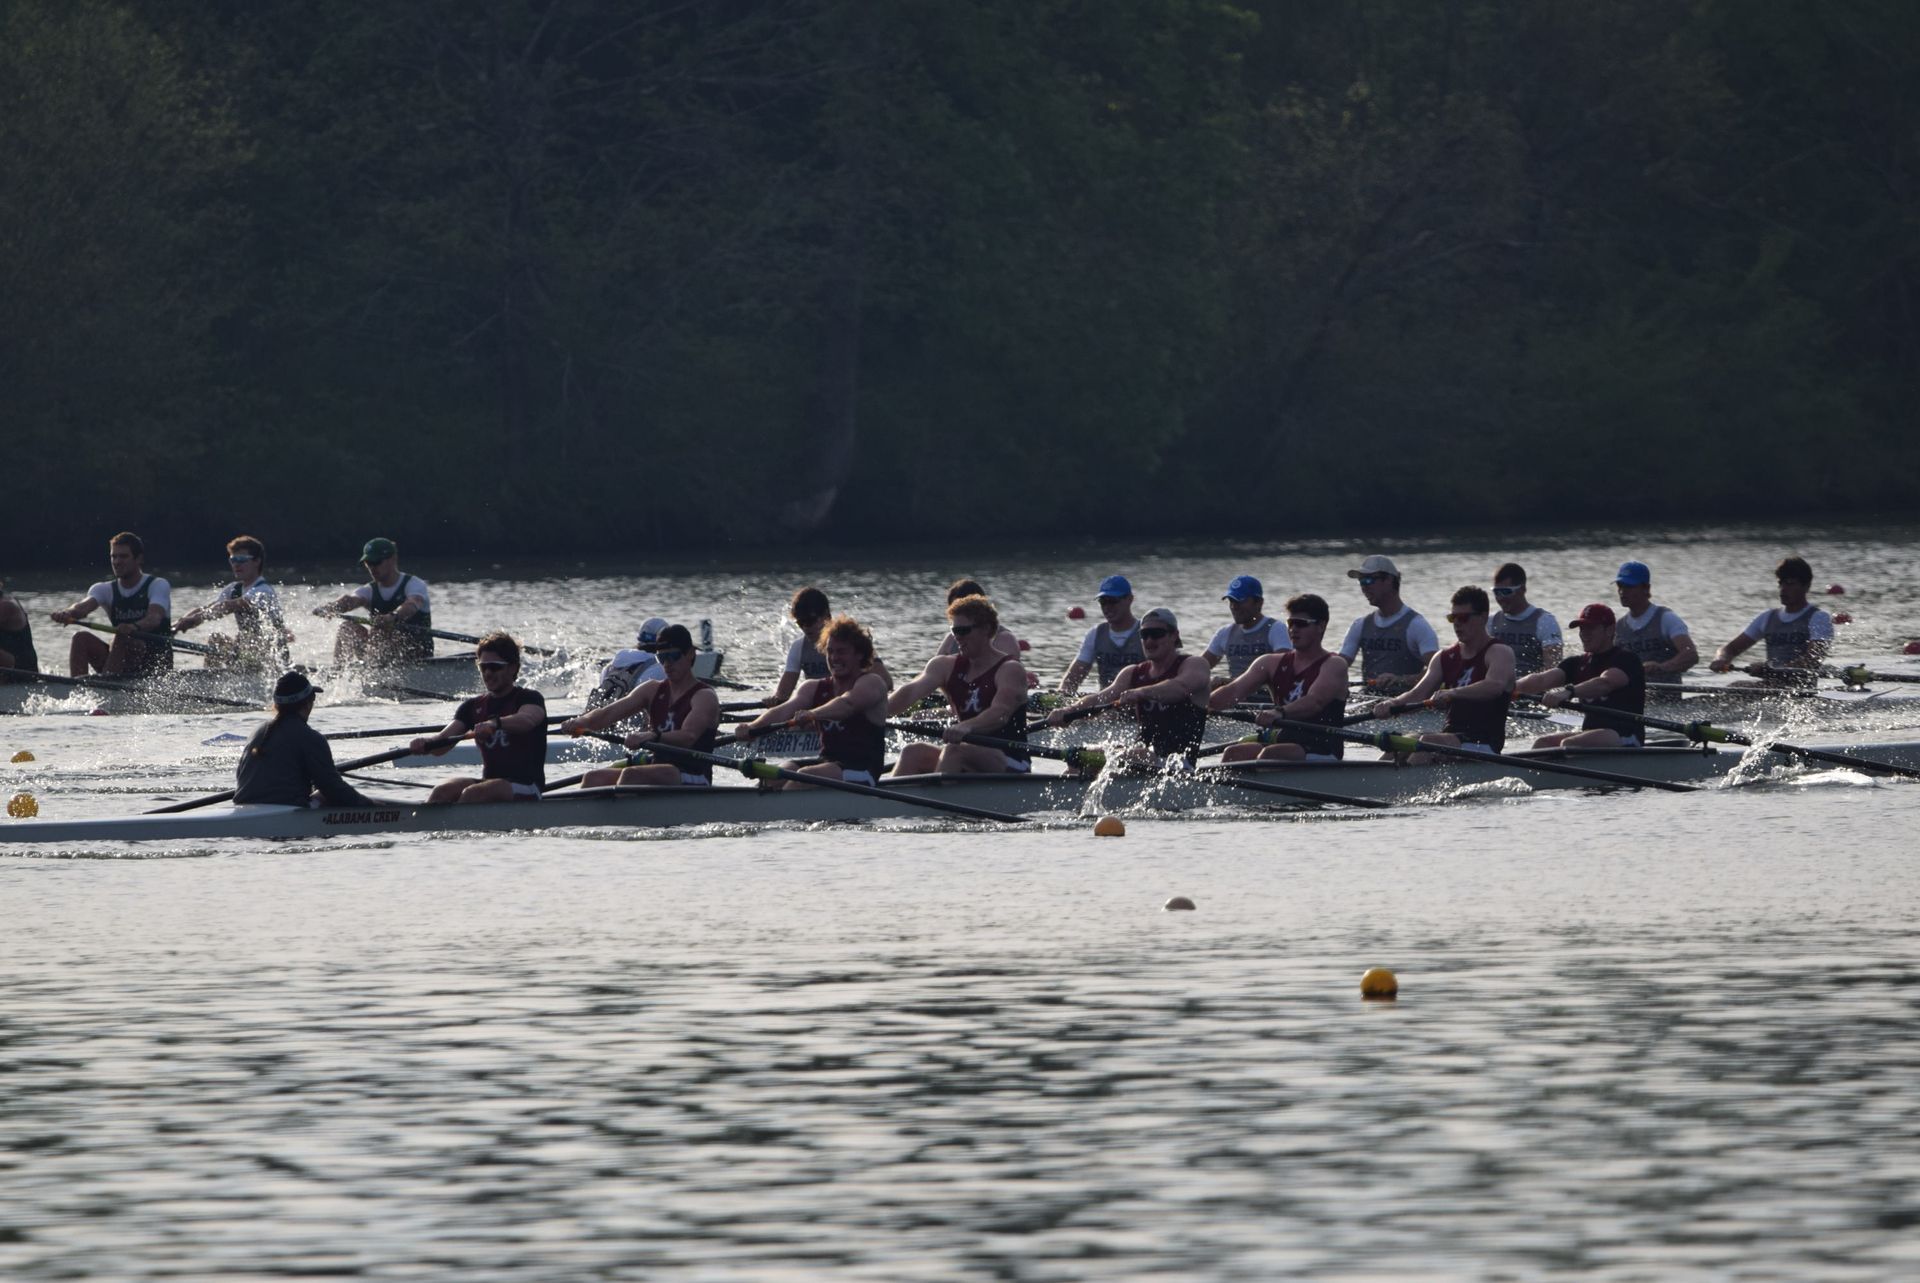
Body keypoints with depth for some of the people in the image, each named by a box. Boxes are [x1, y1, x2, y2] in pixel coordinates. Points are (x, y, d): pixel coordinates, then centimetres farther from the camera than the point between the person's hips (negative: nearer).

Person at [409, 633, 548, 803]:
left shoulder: (530, 699, -2)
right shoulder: (474, 707, 14)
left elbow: (527, 720, -27)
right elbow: (441, 747, 2)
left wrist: (495, 723, -47)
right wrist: (426, 745, -22)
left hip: (526, 789, -5)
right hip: (490, 780, 5)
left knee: (472, 794, -32)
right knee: (442, 792, -22)